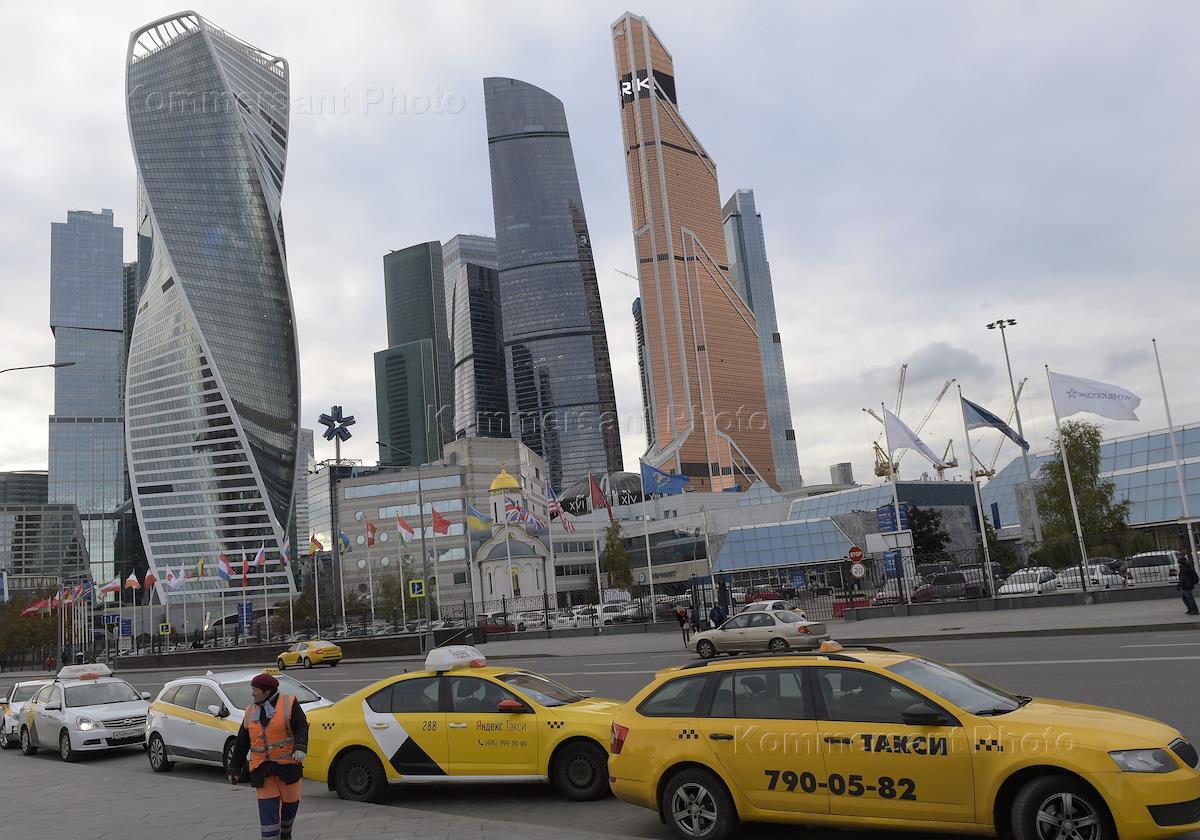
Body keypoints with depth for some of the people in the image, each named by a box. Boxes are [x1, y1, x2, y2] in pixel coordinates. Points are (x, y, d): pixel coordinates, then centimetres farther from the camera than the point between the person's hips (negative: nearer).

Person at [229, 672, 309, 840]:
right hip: (262, 769, 3)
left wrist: (300, 749, -27)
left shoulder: (289, 704, -2)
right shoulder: (250, 711, 13)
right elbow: (242, 743, 17)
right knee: (267, 807, -6)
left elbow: (301, 728, -10)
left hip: (288, 765, -3)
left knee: (290, 802, 8)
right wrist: (234, 769, 16)